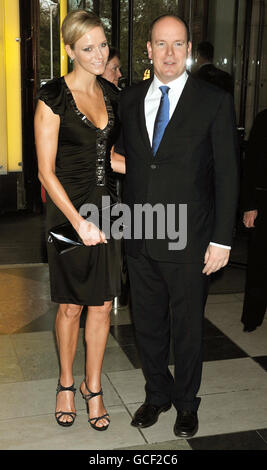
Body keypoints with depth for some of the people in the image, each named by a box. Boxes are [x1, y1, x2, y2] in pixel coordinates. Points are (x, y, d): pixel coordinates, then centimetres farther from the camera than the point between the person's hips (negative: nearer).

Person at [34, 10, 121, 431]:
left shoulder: (111, 93, 7)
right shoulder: (53, 97, -11)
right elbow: (46, 171, -12)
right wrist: (79, 221, -18)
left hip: (107, 208, 5)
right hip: (68, 211, -5)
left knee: (102, 305, 9)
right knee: (71, 306, 9)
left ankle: (93, 386, 27)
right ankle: (66, 383, 32)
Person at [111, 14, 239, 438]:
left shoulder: (215, 101, -5)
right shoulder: (129, 100, 8)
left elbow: (227, 174, -6)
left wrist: (221, 240, -10)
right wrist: (114, 160, -2)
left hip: (188, 242, -3)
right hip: (139, 239, 4)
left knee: (186, 327, 11)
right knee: (147, 324, 16)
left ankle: (186, 403, 34)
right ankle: (157, 394, 38)